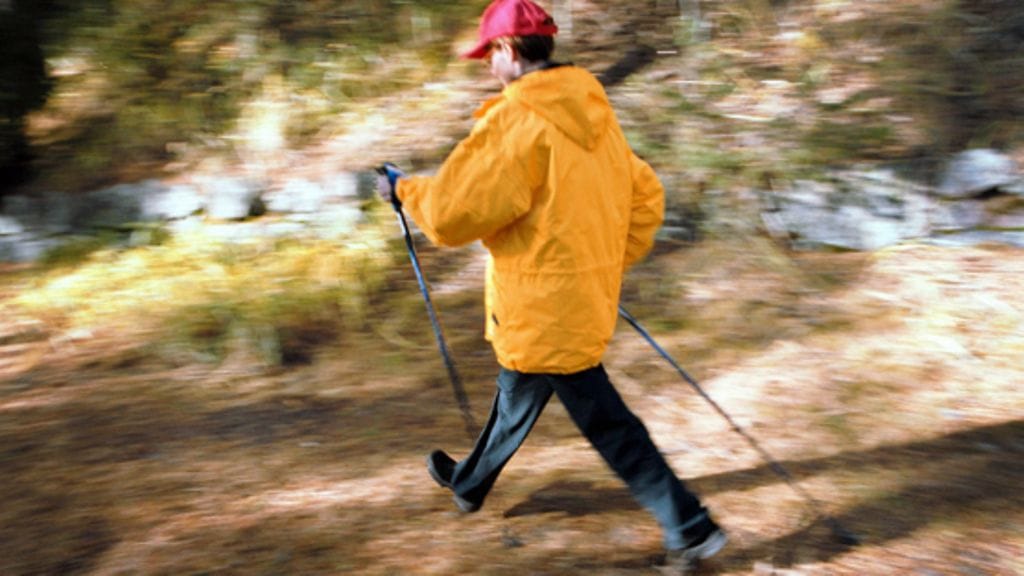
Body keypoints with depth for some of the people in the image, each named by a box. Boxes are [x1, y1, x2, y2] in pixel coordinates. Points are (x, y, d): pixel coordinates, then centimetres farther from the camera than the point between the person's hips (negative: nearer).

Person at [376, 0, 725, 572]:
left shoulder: (516, 122, -21)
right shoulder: (596, 115, 6)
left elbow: (453, 213, -22)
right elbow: (646, 197, 11)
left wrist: (405, 191, -2)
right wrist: (611, 263, 19)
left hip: (544, 309, -9)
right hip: (586, 296, 9)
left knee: (606, 420, 6)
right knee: (517, 392, 24)